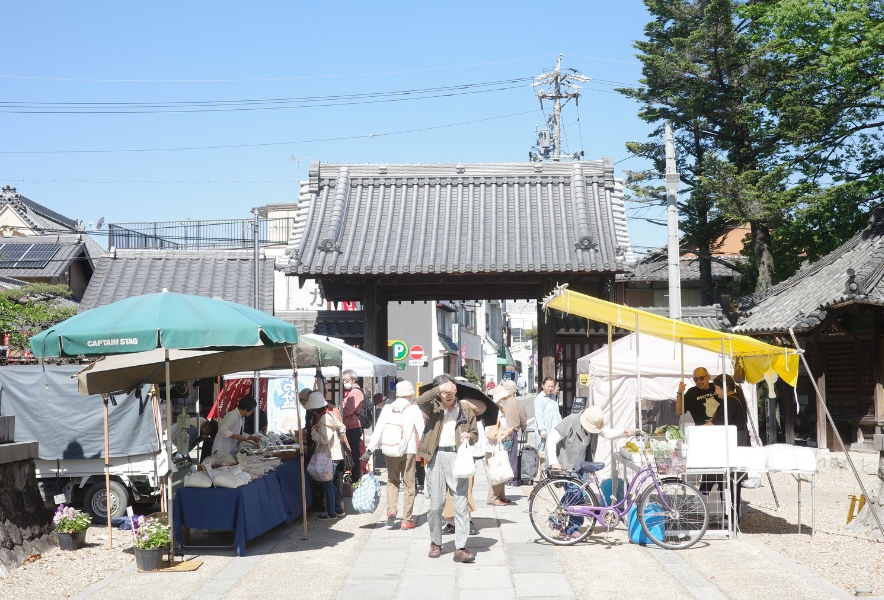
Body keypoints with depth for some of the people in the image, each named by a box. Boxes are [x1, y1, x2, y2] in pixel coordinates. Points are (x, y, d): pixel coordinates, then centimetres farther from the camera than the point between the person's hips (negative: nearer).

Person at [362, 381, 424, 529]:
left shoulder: (387, 409, 3)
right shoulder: (414, 410, -4)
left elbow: (377, 431, 0)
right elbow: (422, 433, -5)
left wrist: (369, 450, 2)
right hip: (409, 451, -2)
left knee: (392, 481, 17)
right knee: (409, 485, 7)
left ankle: (391, 510, -4)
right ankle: (406, 520, 9)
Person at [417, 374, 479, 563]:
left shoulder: (465, 412, 12)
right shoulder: (434, 409, 7)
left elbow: (475, 433, 20)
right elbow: (420, 401, -14)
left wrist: (470, 436, -2)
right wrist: (439, 388, -18)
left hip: (457, 457, 0)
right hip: (436, 457, 0)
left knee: (460, 503, -6)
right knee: (435, 505, 6)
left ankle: (460, 548, -6)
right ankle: (435, 543, 23)